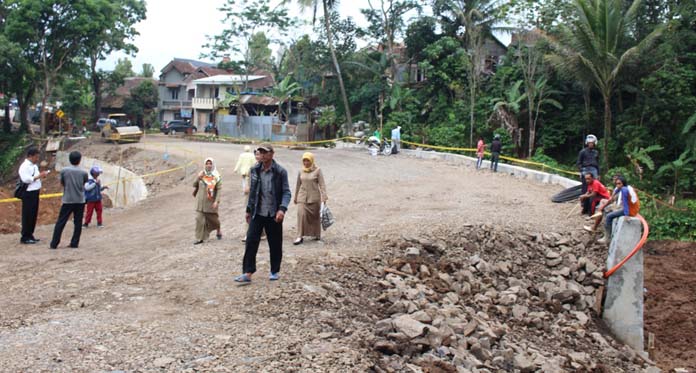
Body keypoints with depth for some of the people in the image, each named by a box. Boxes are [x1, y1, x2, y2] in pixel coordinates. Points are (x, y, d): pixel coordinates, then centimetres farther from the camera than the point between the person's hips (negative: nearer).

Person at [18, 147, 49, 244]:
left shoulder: (34, 165, 15)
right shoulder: (25, 166, -13)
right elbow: (26, 179, -22)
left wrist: (41, 175, 3)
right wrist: (39, 176, -20)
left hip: (35, 193, 9)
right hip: (28, 193, -9)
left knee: (34, 215, 13)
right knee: (28, 215, -4)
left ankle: (30, 235, 22)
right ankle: (25, 237, 3)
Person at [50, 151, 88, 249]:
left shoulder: (64, 171, -4)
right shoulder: (83, 172, -3)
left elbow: (62, 183, 9)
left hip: (67, 200, 0)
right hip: (80, 201, 0)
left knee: (60, 222, 4)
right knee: (78, 223, 8)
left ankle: (54, 244, 4)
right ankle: (74, 243, 7)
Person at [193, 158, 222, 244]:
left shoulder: (216, 176, -5)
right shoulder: (201, 174, 2)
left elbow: (219, 189, -8)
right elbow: (195, 184, 14)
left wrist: (217, 201, -16)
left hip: (211, 202, -2)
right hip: (201, 201, 2)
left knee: (214, 218, 12)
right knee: (199, 219, -5)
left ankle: (218, 232, 40)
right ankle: (199, 238, 1)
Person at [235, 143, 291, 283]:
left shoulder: (280, 171, -7)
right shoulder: (255, 170, 5)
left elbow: (286, 192, -8)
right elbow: (252, 191, 14)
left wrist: (282, 209, -23)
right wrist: (248, 209, 15)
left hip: (273, 214, -3)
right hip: (257, 213, 3)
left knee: (275, 244, 8)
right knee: (251, 241, -6)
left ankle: (275, 271, 23)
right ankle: (247, 273, -3)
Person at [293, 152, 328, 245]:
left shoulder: (317, 170, -4)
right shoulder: (301, 171, 6)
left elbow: (322, 184, -7)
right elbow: (298, 185, 16)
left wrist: (324, 197, -15)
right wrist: (295, 197, 22)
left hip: (314, 197, -2)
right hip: (302, 196, 2)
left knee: (315, 216, 7)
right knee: (301, 214, -12)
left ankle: (317, 235, 24)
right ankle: (300, 236, -10)